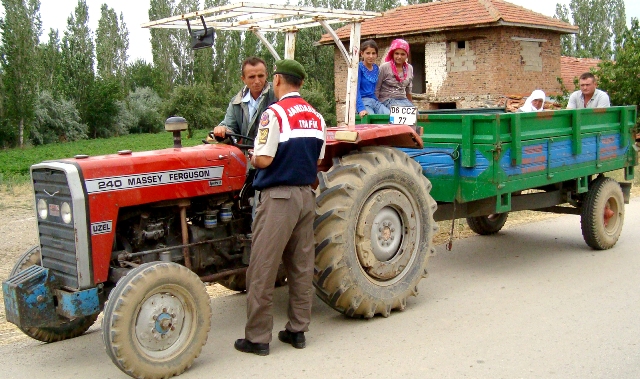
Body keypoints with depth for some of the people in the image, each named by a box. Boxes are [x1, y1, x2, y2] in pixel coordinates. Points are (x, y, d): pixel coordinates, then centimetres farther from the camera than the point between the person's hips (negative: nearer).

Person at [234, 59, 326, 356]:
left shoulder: (274, 114, -12)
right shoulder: (316, 117, 8)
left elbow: (263, 160, -17)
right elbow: (317, 162, 12)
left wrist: (252, 156, 4)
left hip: (278, 197, -7)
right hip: (306, 196, 7)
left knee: (263, 270, 1)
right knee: (302, 267, 12)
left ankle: (257, 337, 7)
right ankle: (297, 330, 21)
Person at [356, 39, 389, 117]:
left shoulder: (376, 68, 12)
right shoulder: (359, 67, -5)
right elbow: (356, 89, -13)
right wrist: (361, 108, -25)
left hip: (375, 101, 6)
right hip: (363, 101, -5)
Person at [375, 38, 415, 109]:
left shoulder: (409, 69, 10)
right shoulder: (384, 67, -5)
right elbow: (376, 89, -2)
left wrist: (411, 104, 24)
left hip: (403, 100, 5)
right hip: (387, 100, -5)